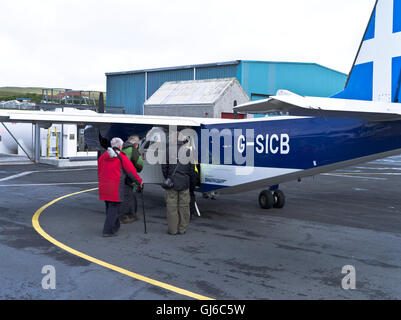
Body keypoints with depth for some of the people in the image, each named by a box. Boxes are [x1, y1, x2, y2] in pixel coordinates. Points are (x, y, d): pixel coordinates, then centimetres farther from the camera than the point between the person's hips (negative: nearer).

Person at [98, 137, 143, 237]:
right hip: (115, 187, -7)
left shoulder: (103, 156, 9)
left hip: (104, 186, 7)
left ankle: (115, 226, 32)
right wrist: (139, 181, 7)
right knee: (113, 208, -1)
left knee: (109, 207, 18)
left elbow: (99, 171, 16)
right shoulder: (122, 157, -8)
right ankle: (108, 231, -2)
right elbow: (131, 171, -5)